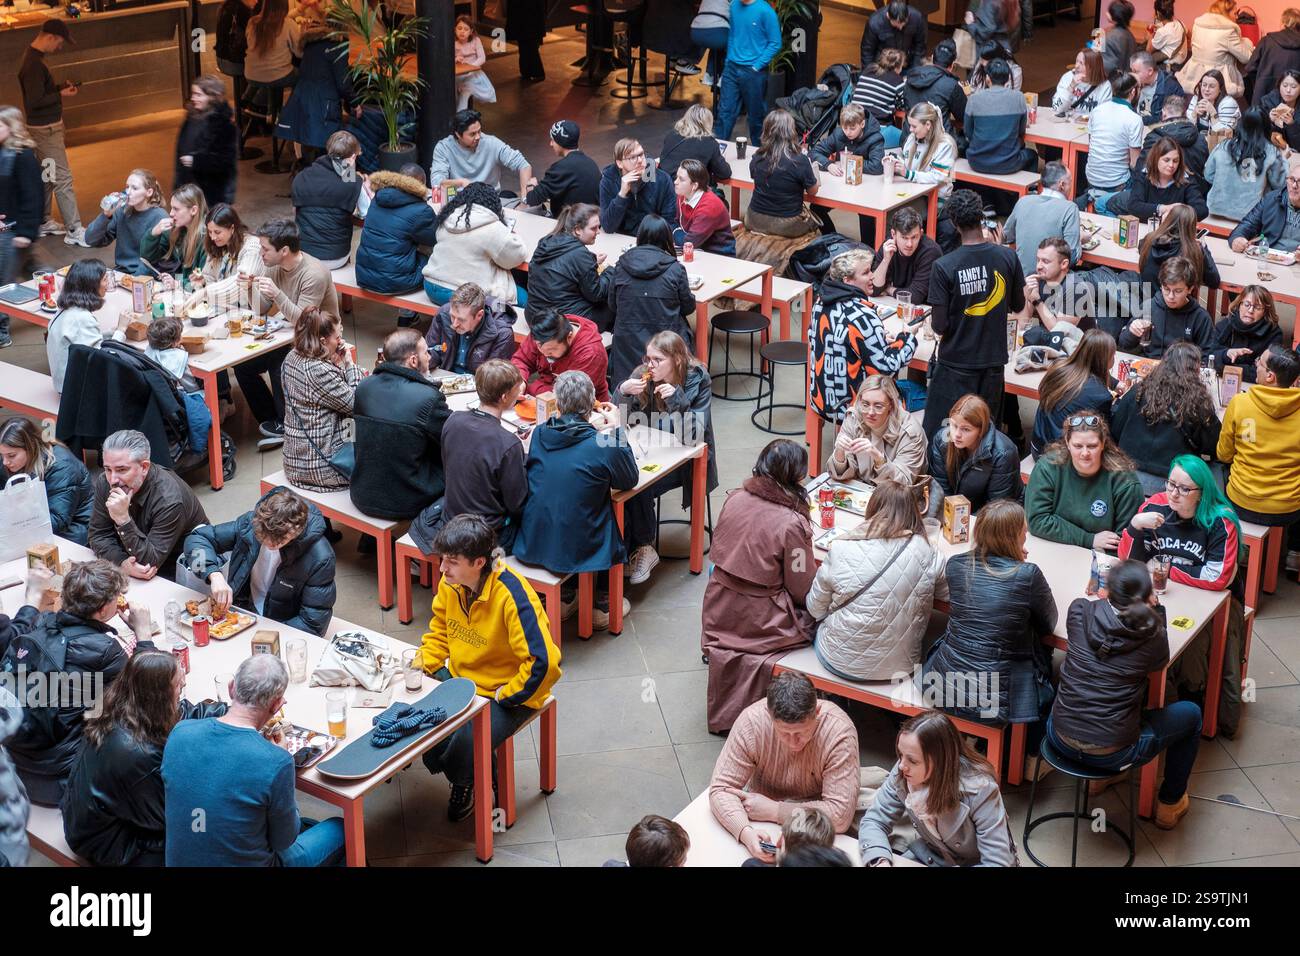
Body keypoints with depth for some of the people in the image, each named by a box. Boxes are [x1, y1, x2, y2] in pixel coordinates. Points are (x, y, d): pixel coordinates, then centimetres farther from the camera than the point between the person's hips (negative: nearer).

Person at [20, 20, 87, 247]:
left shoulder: (34, 58, 9)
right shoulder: (33, 64, -23)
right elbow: (35, 101, -25)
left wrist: (60, 89, 5)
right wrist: (61, 95, -14)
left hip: (45, 127, 11)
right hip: (45, 129, -11)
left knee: (46, 176, 19)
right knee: (62, 179, -8)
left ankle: (43, 222, 29)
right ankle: (73, 230, -7)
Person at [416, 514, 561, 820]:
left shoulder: (511, 596, -30)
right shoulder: (451, 584, -7)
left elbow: (543, 663, -31)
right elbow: (439, 633, 13)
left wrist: (503, 698, -21)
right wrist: (421, 666, -5)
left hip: (505, 694, -7)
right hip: (459, 679, 7)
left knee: (465, 743, -28)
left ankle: (465, 783, 11)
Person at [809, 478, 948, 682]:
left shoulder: (840, 550, -17)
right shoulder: (926, 552, -13)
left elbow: (816, 609, -4)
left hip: (842, 664, -2)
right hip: (901, 667, 3)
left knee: (819, 625, 32)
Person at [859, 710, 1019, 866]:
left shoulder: (980, 790, -29)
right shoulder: (902, 775, -17)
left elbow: (997, 862, -29)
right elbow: (874, 821, -7)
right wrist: (880, 861, -28)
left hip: (976, 863, -4)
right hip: (931, 856, 4)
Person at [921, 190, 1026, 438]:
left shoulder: (944, 267, -17)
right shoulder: (1008, 257, -7)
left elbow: (939, 326, -15)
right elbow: (1018, 306, 7)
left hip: (955, 364, -4)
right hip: (993, 360, 4)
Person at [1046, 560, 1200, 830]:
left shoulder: (1079, 612, -9)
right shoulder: (1152, 634, -14)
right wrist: (1156, 610, 14)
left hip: (1061, 738, 4)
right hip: (1112, 754, -4)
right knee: (1191, 713, 21)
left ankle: (1099, 778, 44)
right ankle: (1170, 805, 37)